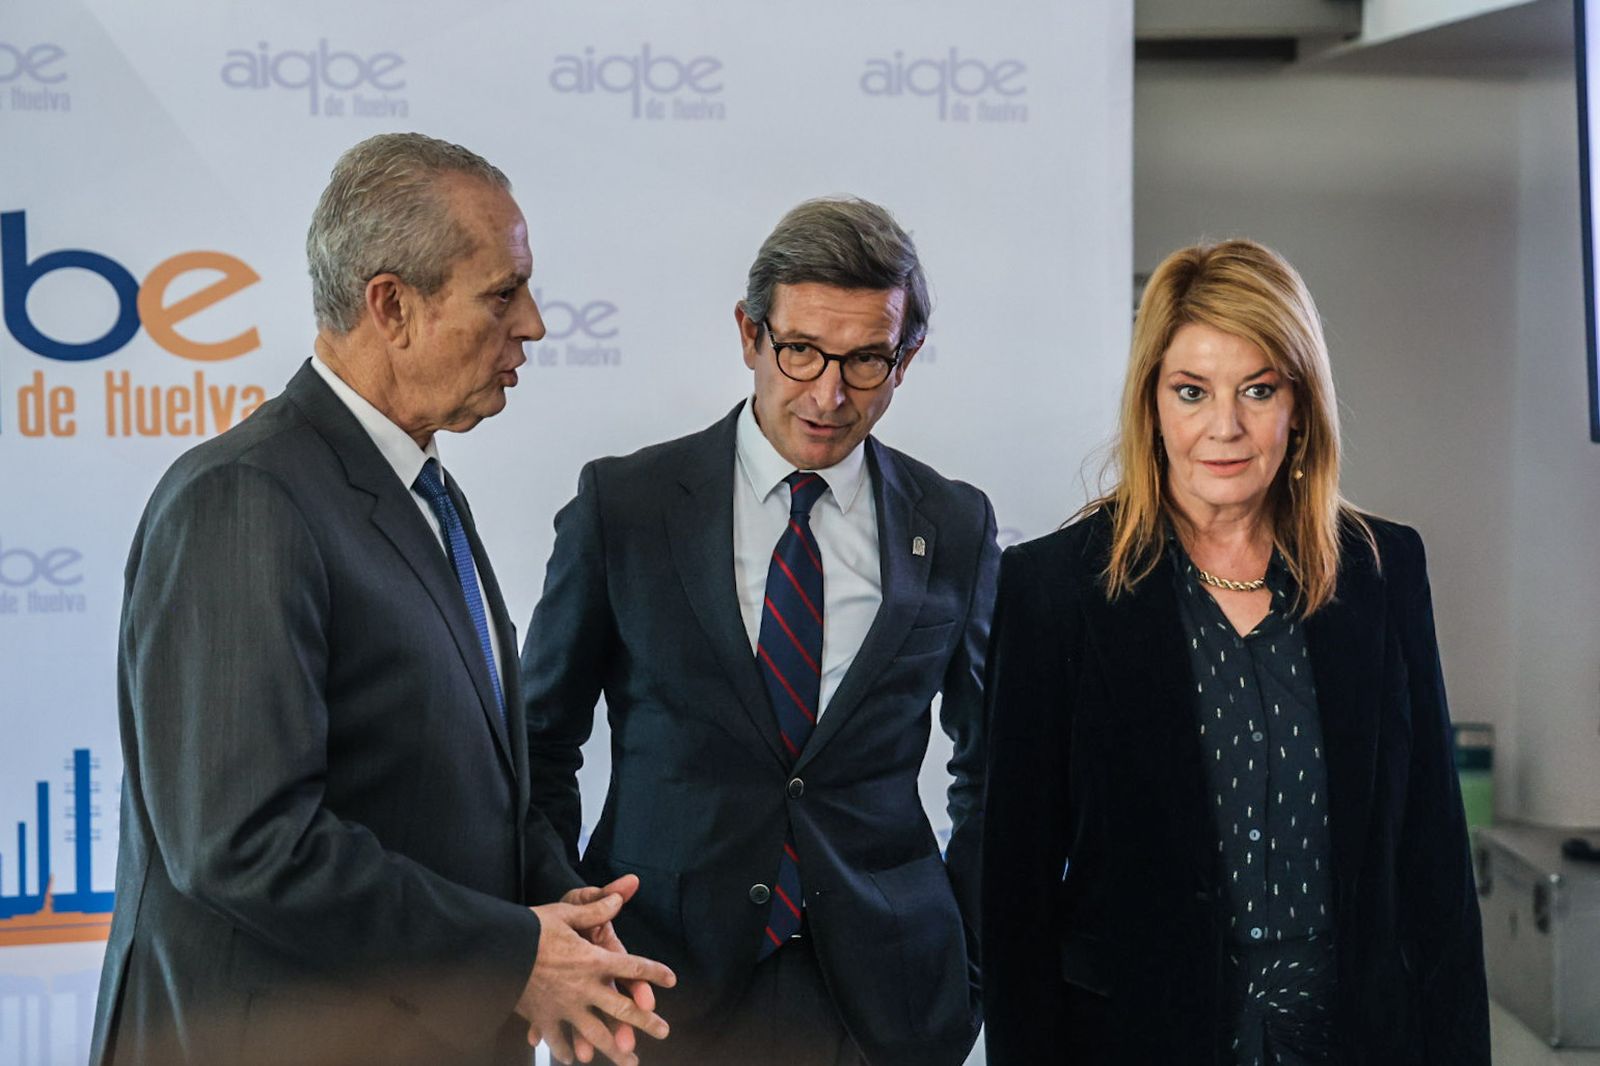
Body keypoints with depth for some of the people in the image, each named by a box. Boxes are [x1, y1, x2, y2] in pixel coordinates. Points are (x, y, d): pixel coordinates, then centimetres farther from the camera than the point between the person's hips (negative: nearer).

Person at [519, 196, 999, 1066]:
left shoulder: (953, 528, 1)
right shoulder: (623, 504, -3)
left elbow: (989, 766, 12)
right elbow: (541, 743, 4)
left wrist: (973, 963, 6)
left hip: (882, 995, 1)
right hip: (664, 986, -1)